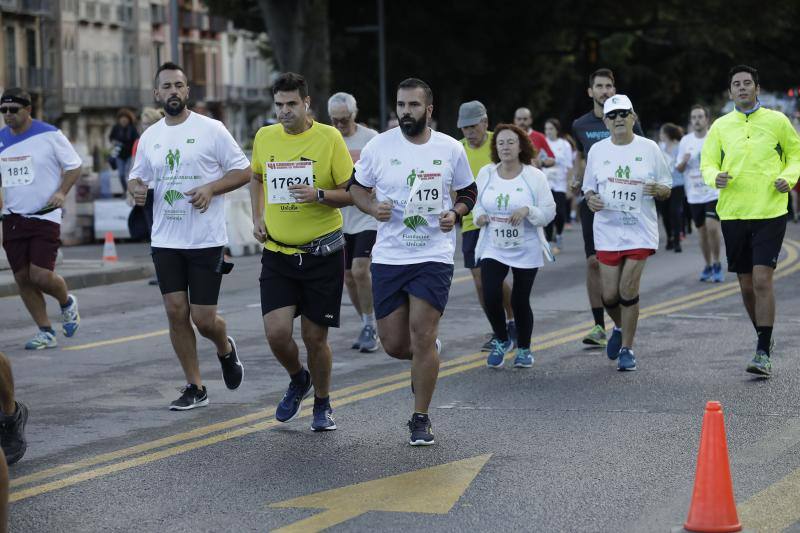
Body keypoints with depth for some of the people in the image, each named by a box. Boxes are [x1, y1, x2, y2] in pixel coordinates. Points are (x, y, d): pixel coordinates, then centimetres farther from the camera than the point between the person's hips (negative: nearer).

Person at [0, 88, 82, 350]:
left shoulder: (49, 135, -7)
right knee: (22, 277, 3)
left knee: (41, 275, -13)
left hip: (45, 216, -5)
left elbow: (74, 165, 0)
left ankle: (67, 303, 20)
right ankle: (45, 331, 15)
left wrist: (61, 192, -13)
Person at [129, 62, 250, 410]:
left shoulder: (211, 129, -5)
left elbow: (243, 171, -2)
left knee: (203, 318, -4)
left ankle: (226, 350, 31)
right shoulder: (149, 137, 9)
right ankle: (194, 388, 12)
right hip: (165, 241, 4)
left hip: (206, 240, -4)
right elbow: (137, 176, 20)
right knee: (176, 312, 0)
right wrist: (136, 189, -4)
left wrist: (211, 188, -18)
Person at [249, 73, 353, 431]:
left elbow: (352, 192, -5)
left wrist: (319, 195, -22)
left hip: (322, 253, -2)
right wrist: (258, 217, 12)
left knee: (315, 337, 3)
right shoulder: (264, 138, 4)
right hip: (277, 252, 3)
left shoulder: (329, 138, -8)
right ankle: (298, 380, 23)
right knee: (276, 333, -10)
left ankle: (322, 404, 27)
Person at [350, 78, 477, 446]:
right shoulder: (378, 146, -1)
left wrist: (455, 212, -7)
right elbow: (357, 188, 11)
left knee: (422, 336, -9)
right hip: (388, 258, 2)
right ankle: (428, 357, 39)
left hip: (434, 256, -2)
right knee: (394, 343, 3)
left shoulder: (451, 149, 0)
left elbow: (468, 193, 14)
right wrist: (372, 207, -10)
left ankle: (421, 419, 4)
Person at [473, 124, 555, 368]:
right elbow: (478, 203, 14)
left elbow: (549, 211, -6)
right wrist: (479, 215, -9)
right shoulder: (486, 174, 1)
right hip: (493, 249, 2)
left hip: (526, 250, -2)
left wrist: (527, 210, -24)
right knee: (491, 297, -14)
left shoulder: (534, 176, -6)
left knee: (520, 301, 3)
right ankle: (501, 341, 13)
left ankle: (524, 349, 25)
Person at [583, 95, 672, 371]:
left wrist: (658, 190, -17)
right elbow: (589, 187, 14)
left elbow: (666, 189, 6)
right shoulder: (597, 150, 6)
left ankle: (627, 349, 4)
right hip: (607, 230, 2)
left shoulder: (649, 148, 0)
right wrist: (590, 199, -9)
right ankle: (620, 328, 34)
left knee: (628, 290, -10)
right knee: (610, 295, 2)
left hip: (640, 229, -2)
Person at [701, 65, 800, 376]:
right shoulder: (720, 126, 8)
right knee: (746, 285, 9)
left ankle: (763, 354, -12)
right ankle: (763, 337, 29)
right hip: (733, 213, 3)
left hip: (770, 212, -3)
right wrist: (715, 178, -13)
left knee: (762, 280, -13)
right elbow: (707, 163, 10)